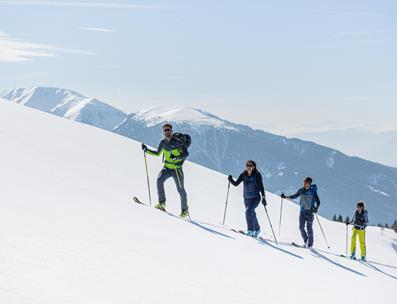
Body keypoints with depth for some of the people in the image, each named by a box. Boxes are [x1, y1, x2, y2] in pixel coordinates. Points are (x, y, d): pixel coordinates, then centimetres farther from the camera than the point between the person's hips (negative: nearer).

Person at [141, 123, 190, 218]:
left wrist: (176, 157, -36)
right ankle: (162, 203, -15)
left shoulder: (177, 141, -15)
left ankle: (185, 210, 19)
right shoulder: (163, 142, 3)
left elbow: (186, 153, -20)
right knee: (159, 180, -23)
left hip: (177, 169, -4)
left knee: (180, 190, 2)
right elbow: (158, 153, 18)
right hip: (167, 168, 4)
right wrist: (146, 150, 8)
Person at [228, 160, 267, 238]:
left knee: (248, 211, -23)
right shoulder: (243, 175, 0)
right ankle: (257, 229, 32)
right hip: (247, 198, 5)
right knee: (252, 214, 14)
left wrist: (263, 197, -17)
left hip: (255, 198, -5)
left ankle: (250, 230, -14)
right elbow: (236, 184, 0)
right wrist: (231, 180, -18)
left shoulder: (257, 175, -12)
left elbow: (261, 187, -11)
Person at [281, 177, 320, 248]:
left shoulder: (313, 192, -10)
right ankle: (305, 240, 19)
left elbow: (318, 202, -11)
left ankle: (310, 243, 7)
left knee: (309, 228, -5)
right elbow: (294, 196, 16)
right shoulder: (301, 191, 4)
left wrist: (316, 208, -29)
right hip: (302, 211, 4)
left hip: (310, 212, -4)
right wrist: (285, 197, 7)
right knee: (301, 227, -3)